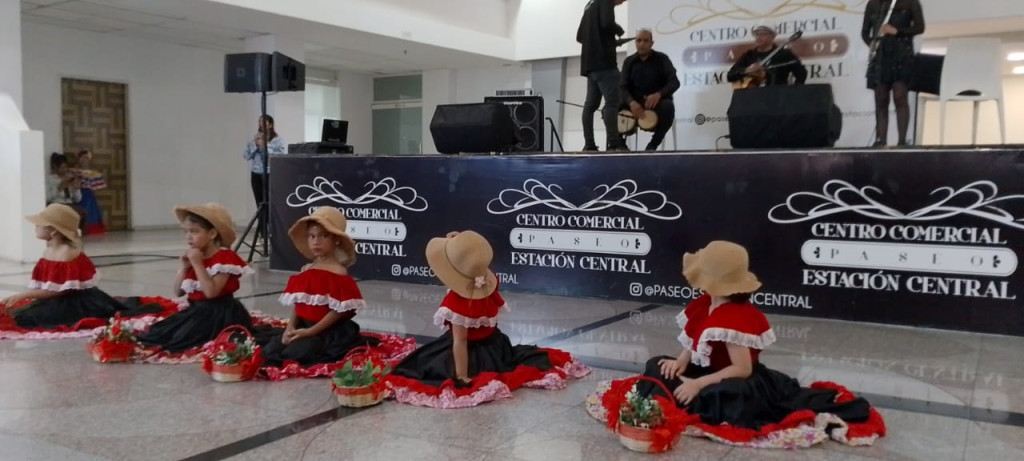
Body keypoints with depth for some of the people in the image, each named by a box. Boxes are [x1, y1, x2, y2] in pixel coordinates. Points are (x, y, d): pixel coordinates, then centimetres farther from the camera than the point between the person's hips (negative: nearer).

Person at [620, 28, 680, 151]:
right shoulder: (629, 62, 6)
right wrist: (631, 102, -27)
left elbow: (674, 82, -9)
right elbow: (624, 87, -3)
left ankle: (653, 144, -19)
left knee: (668, 106, -37)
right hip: (636, 103, 2)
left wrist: (659, 94, -30)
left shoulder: (661, 59, 1)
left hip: (657, 101, -2)